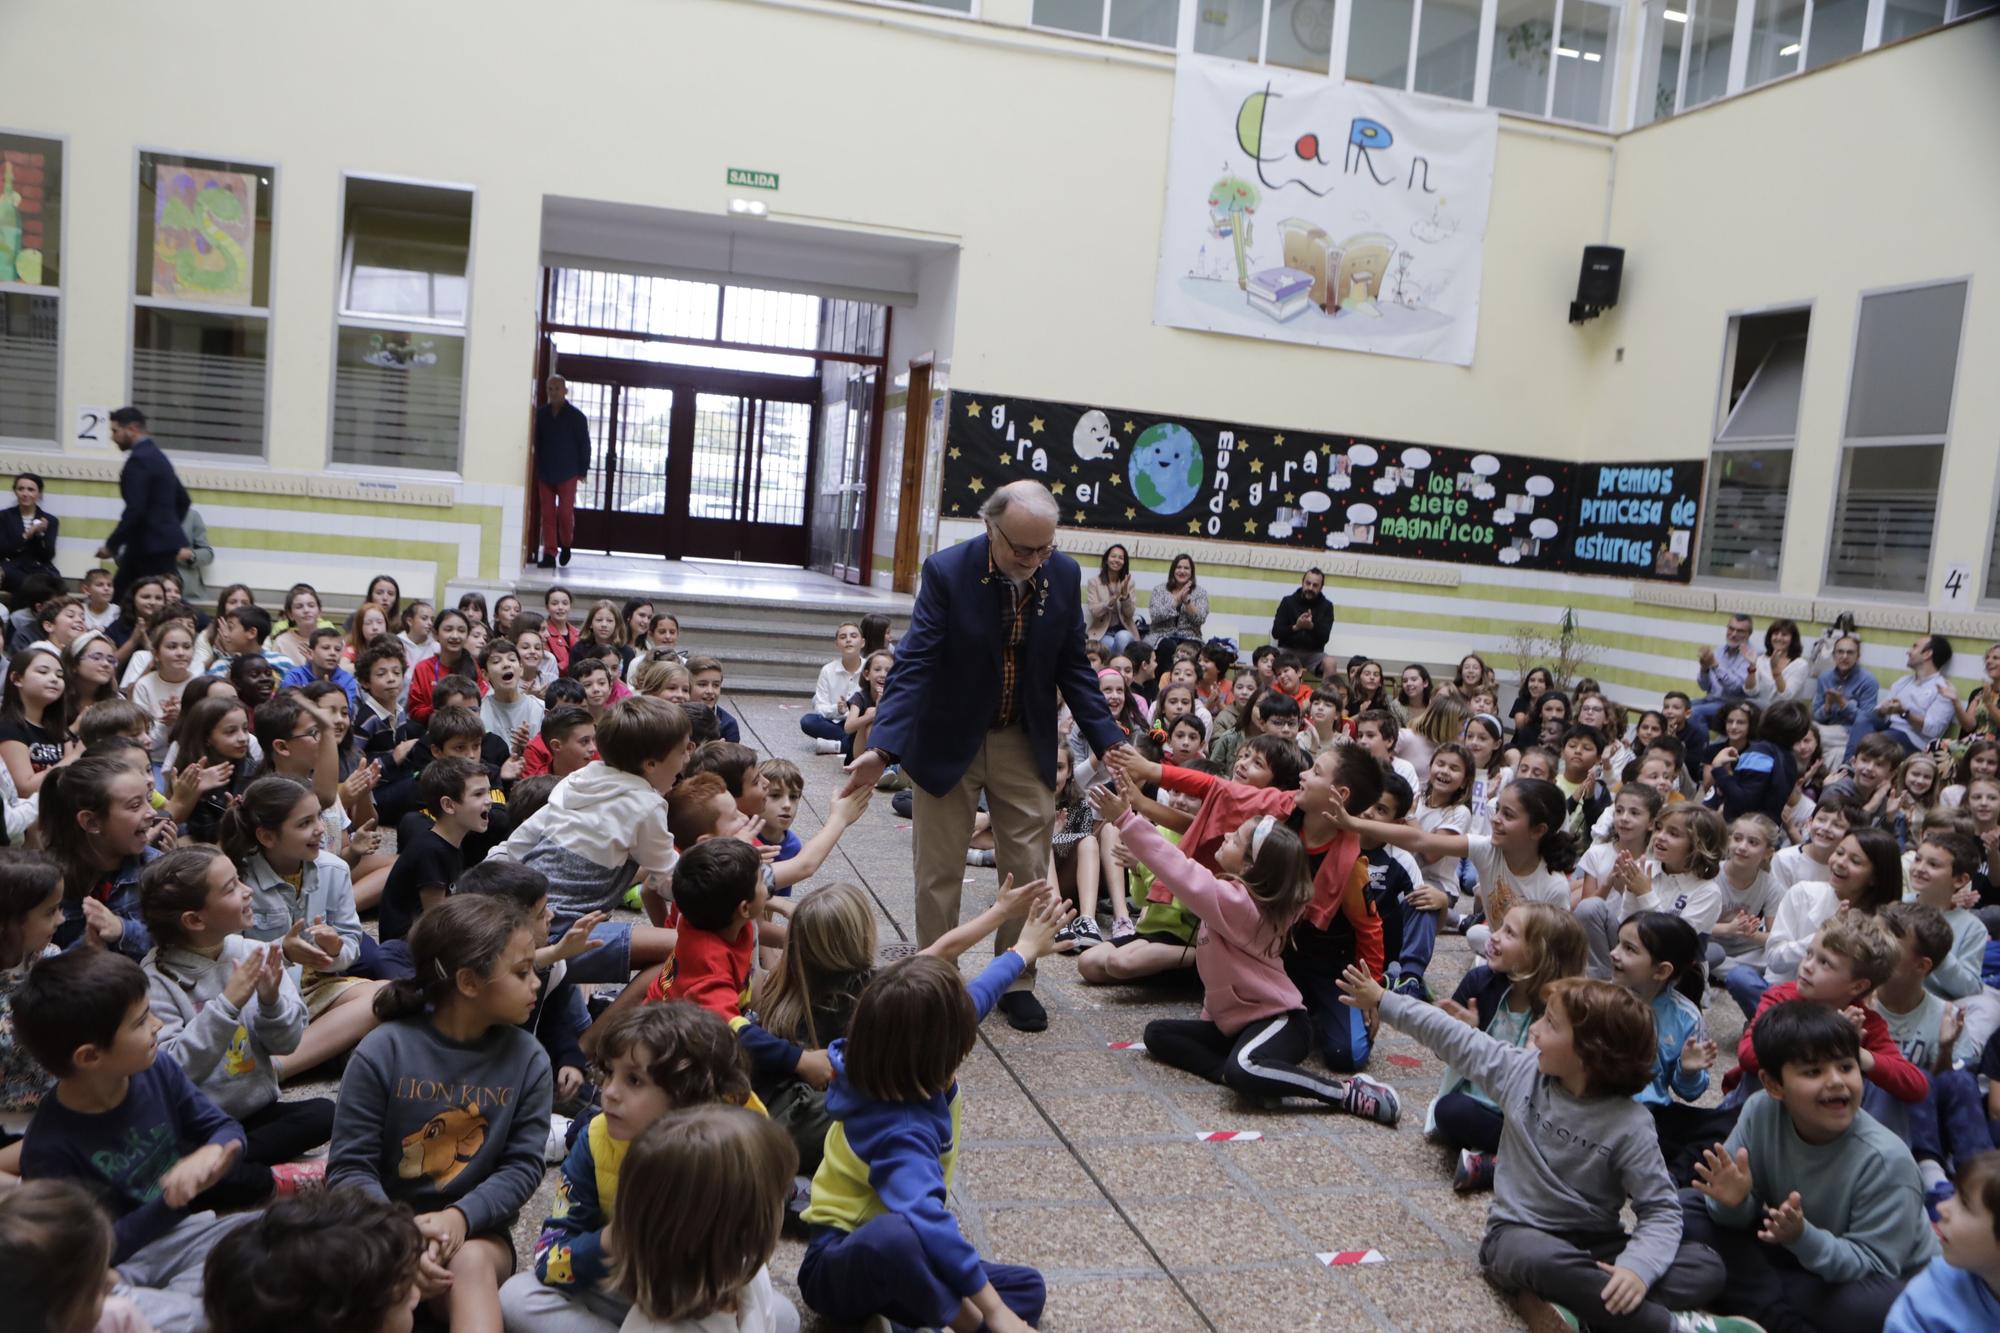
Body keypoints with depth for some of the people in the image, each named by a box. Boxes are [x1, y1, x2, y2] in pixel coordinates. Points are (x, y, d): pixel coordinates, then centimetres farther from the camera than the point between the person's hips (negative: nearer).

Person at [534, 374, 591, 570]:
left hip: (567, 473, -3)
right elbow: (537, 442, 10)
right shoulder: (542, 414, 6)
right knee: (547, 514, 1)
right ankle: (549, 554, 3)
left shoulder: (576, 416, -4)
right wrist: (537, 468, 6)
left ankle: (566, 545, 24)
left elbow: (584, 444, -2)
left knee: (565, 513, -2)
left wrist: (583, 469, -4)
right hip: (544, 473, 3)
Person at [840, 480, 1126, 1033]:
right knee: (939, 873, 8)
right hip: (948, 740, -3)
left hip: (1026, 744, 3)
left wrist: (1109, 742, -6)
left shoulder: (1064, 574, -9)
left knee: (1028, 872, 9)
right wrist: (882, 747, -33)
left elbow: (1073, 667, 1)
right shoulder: (946, 571, -20)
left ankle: (1017, 983, 27)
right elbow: (914, 665, -22)